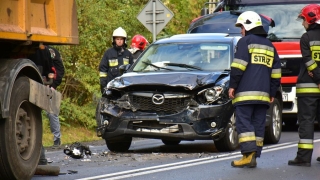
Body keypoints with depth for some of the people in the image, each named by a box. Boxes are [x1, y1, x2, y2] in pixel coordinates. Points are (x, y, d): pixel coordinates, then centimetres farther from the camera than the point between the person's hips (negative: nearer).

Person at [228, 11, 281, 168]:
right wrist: (272, 93, 22)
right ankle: (254, 156, 5)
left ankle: (249, 155, -21)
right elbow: (276, 72, 20)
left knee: (244, 123, -8)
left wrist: (232, 85, -5)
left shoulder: (246, 41, -1)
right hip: (263, 95, 6)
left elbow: (238, 66, -10)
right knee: (258, 125, 7)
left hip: (245, 94, -6)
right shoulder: (269, 45, 21)